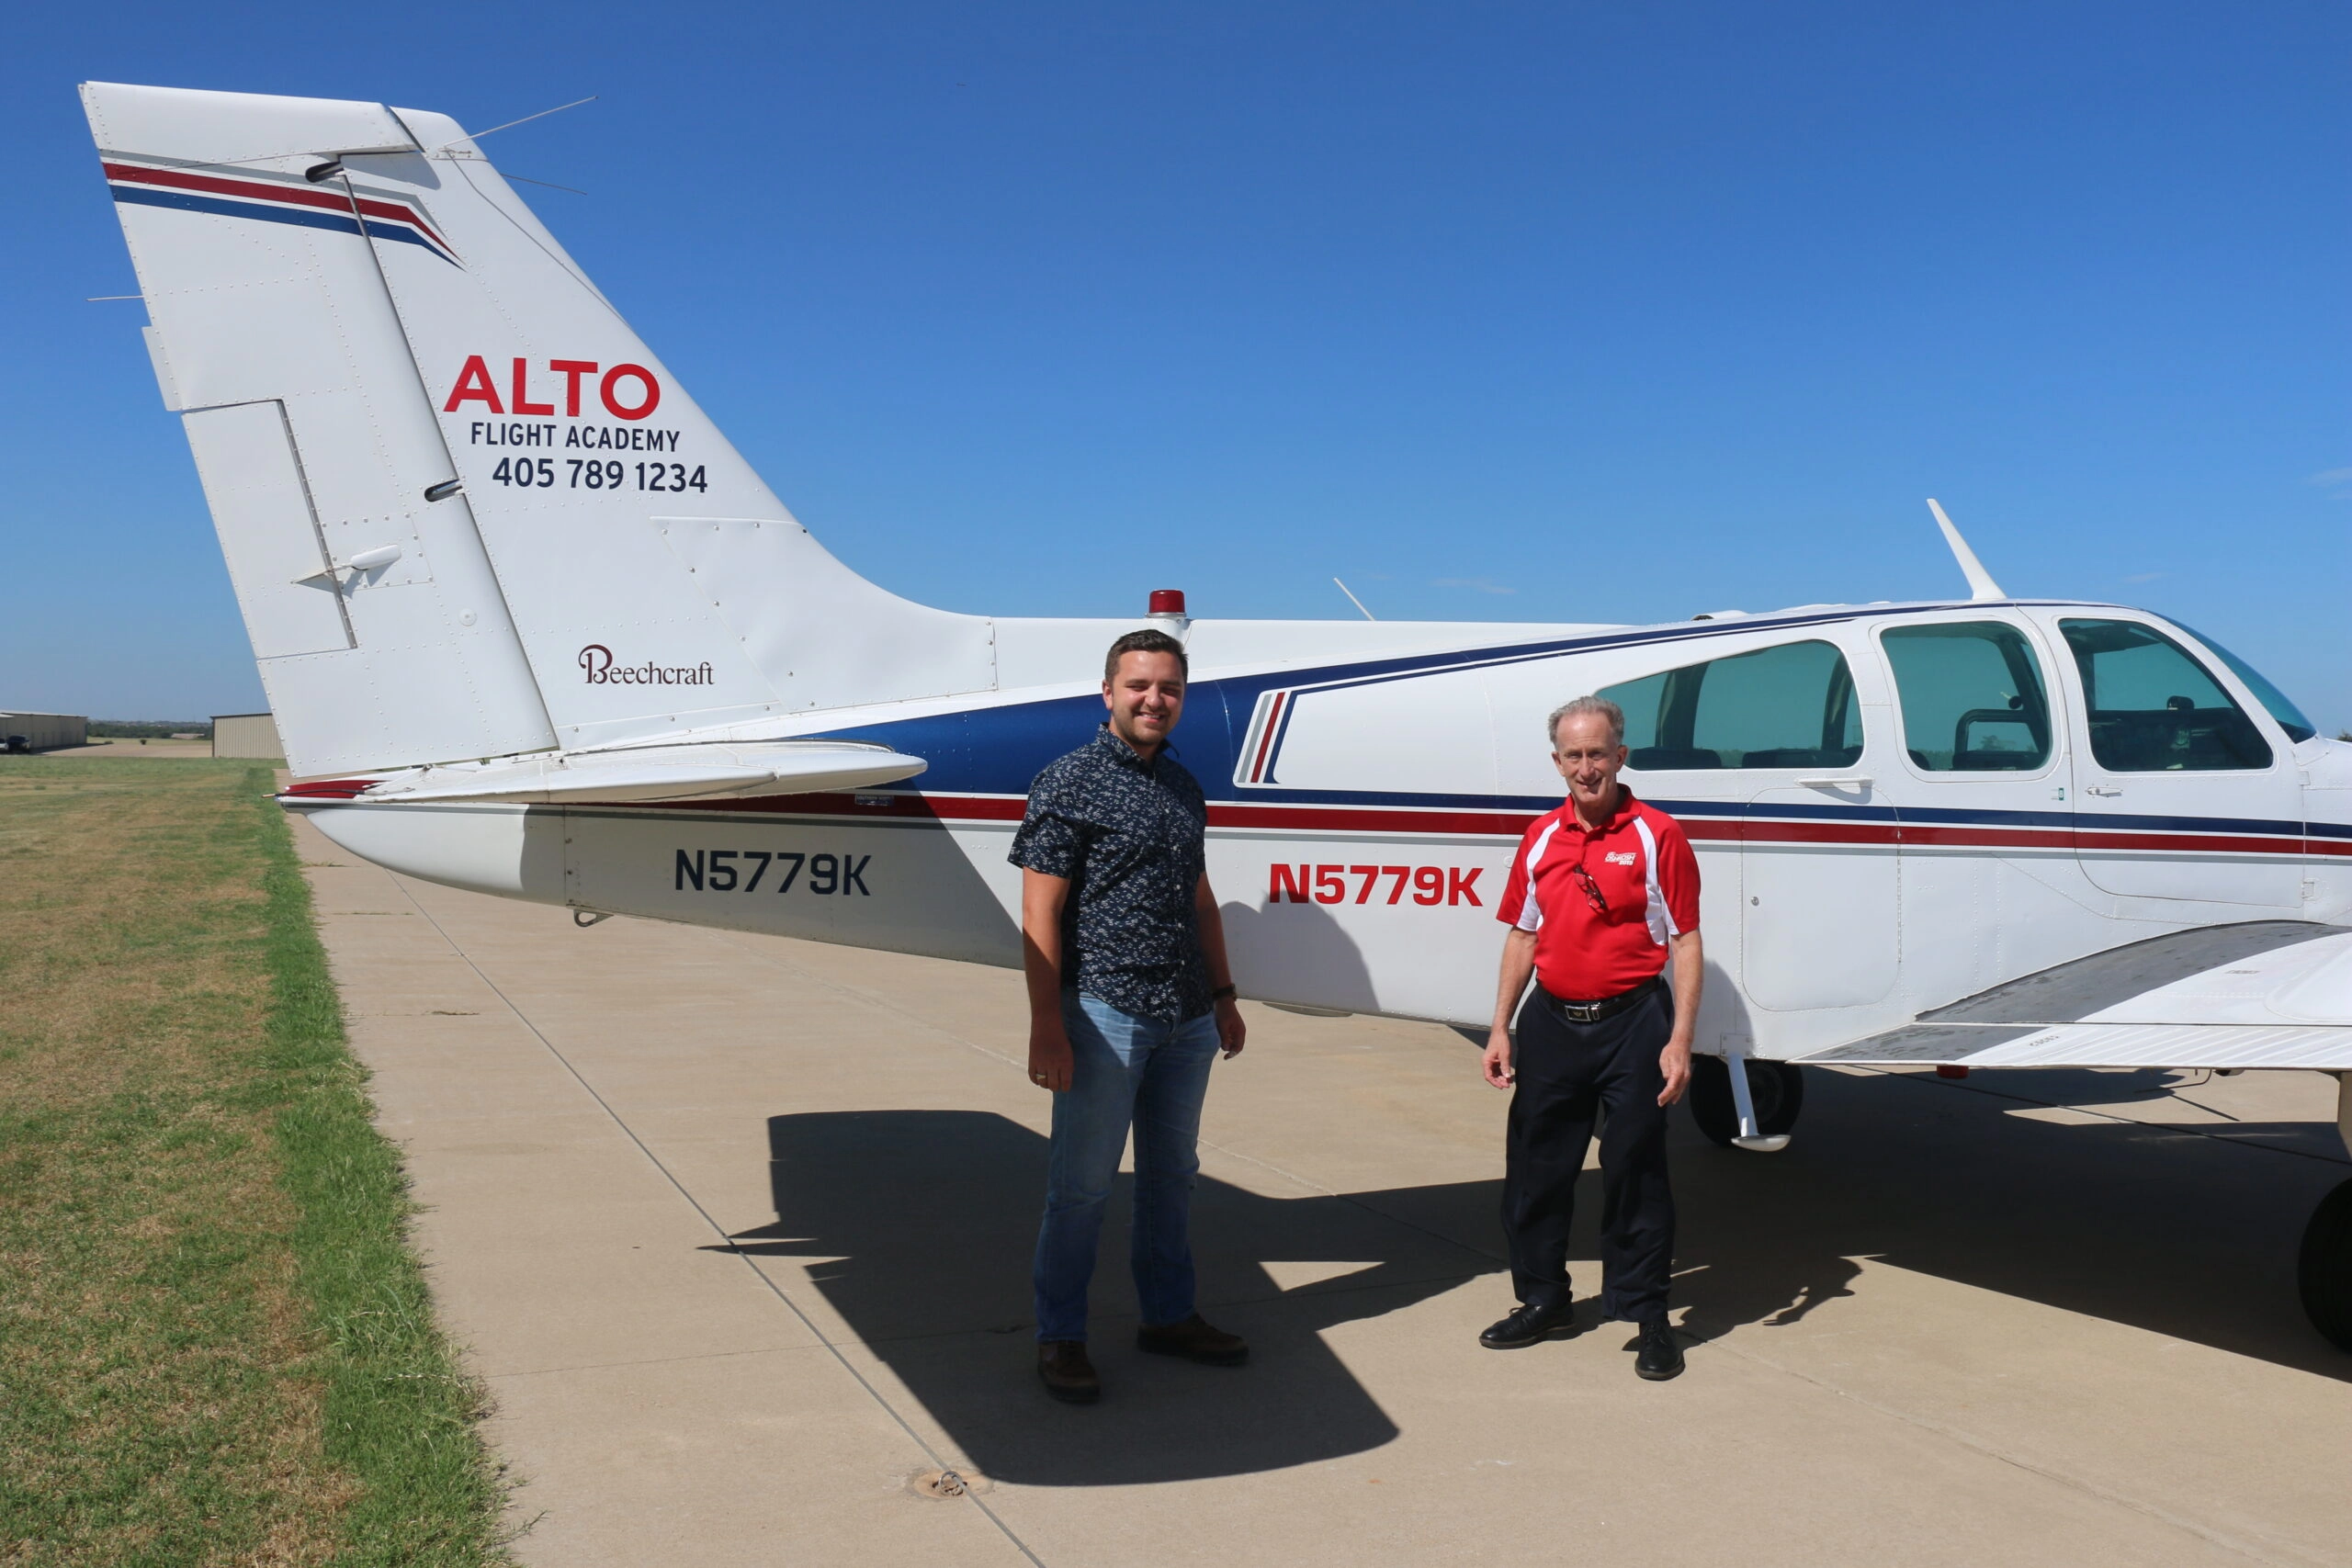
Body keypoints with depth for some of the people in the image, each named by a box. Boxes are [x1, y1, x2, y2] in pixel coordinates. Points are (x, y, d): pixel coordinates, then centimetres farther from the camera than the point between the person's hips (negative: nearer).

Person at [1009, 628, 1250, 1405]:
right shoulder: (1069, 781, -7)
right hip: (1105, 1013, -7)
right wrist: (1047, 1027, -16)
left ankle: (1168, 1316, 31)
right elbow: (1040, 912, -11)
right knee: (1082, 1182, 2)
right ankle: (1059, 1338, 14)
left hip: (1186, 1020, 7)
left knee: (1172, 1173, 17)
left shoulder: (1183, 786, 14)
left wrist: (1223, 997, 19)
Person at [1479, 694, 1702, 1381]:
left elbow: (1685, 943, -7)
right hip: (1552, 1021, 5)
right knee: (1535, 1168, 11)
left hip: (1631, 1021, -4)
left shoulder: (1656, 835, -6)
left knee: (1635, 1171, 3)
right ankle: (1543, 1299, 28)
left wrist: (1679, 1041, -13)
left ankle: (1648, 1314, 17)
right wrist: (1500, 1028, 8)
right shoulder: (1540, 839, 7)